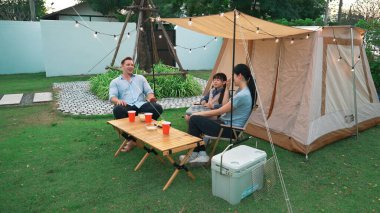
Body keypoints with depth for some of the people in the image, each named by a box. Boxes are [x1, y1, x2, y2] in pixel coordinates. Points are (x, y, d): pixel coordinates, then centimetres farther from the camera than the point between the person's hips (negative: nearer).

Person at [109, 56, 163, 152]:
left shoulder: (140, 78, 24)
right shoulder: (115, 82, 18)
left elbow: (149, 91, 15)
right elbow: (112, 97, 3)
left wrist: (151, 97, -11)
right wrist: (118, 100, -23)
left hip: (141, 104, 2)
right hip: (127, 106, -1)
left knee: (158, 107, -28)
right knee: (118, 110, -37)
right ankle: (131, 139, -23)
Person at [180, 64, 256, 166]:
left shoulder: (242, 95, -23)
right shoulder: (241, 91, 8)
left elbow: (219, 111, -18)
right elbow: (225, 106, 17)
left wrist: (198, 114, -8)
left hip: (230, 129, -10)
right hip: (226, 123, 10)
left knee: (194, 120, -10)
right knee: (196, 121, 6)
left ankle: (194, 154, 4)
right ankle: (201, 154, 0)